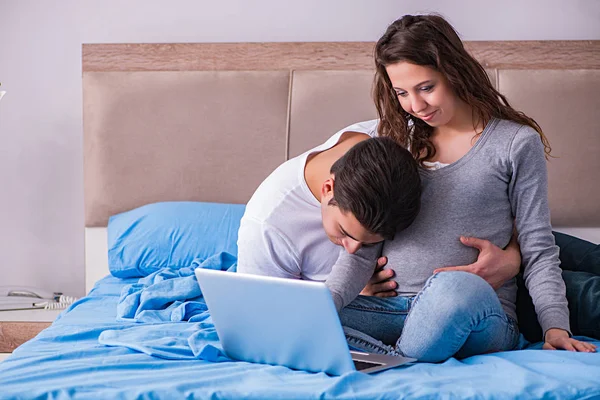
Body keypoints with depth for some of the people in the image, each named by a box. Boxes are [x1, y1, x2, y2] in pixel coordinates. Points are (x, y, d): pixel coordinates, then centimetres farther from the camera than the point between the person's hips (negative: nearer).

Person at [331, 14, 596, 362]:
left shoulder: (517, 143, 6)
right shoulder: (397, 141, 17)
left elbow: (538, 251, 3)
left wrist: (556, 327, -12)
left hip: (478, 319, -3)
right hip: (388, 307, 4)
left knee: (457, 285, -42)